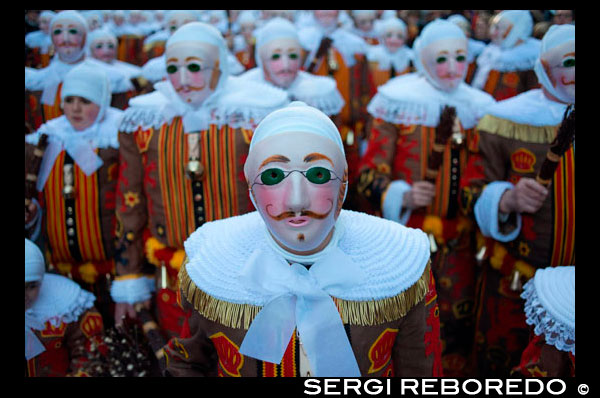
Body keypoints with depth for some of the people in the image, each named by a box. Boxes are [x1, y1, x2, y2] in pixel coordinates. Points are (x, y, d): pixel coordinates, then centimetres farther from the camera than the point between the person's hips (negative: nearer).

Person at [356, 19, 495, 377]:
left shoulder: (478, 109, 6)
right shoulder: (400, 102, -4)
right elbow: (369, 174, -6)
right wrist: (403, 196, -22)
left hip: (457, 243, 3)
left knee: (457, 326, 8)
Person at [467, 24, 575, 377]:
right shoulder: (507, 120, -8)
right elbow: (479, 195, -10)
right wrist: (508, 199, -29)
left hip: (569, 282, 3)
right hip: (514, 280, -2)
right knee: (497, 365, 14)